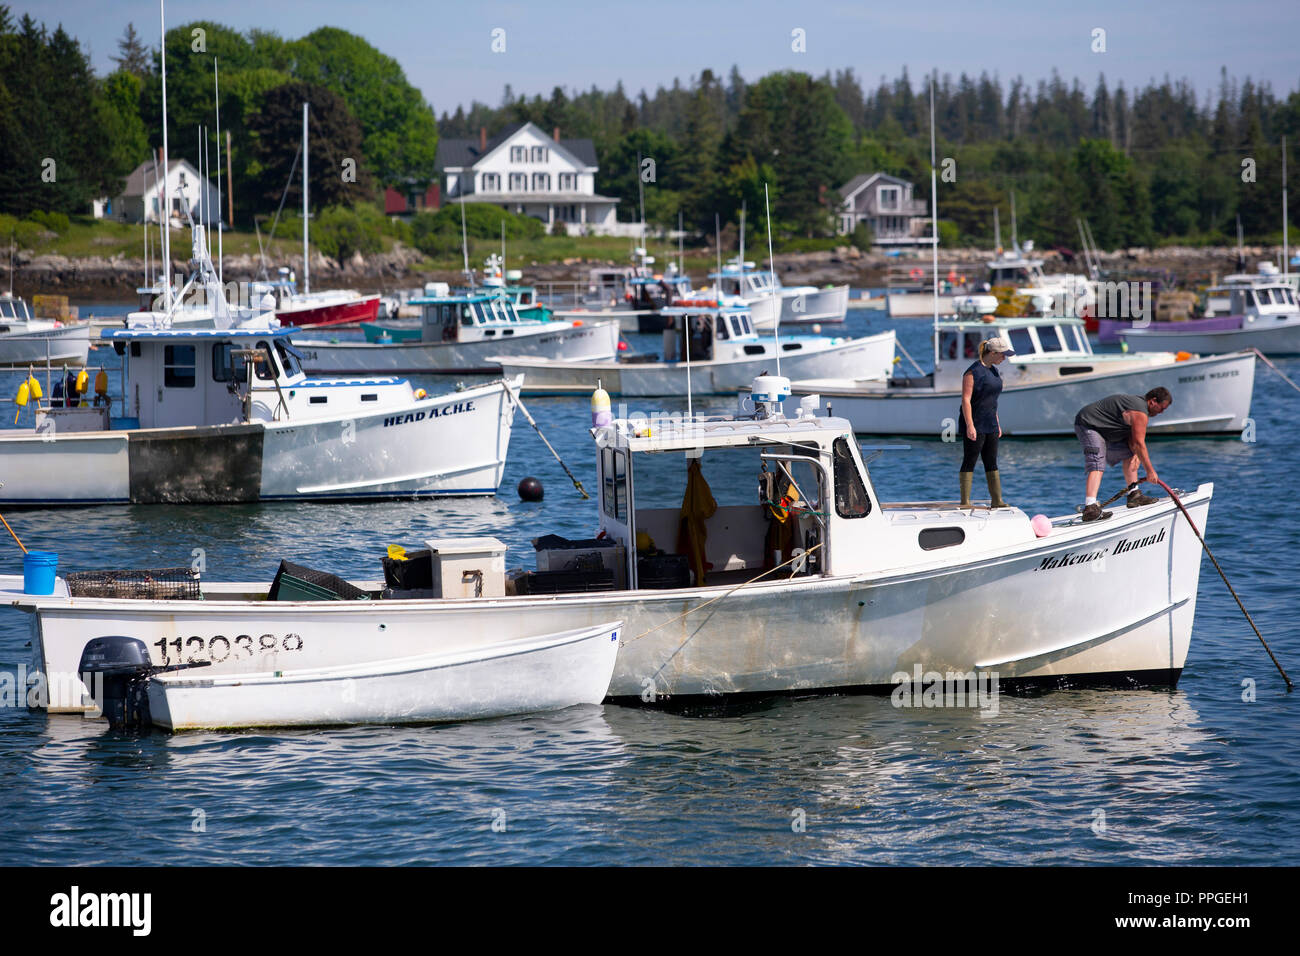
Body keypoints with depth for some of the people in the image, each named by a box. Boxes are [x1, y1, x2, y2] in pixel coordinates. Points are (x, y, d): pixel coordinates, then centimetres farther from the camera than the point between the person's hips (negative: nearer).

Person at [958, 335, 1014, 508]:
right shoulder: (974, 372, -14)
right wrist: (969, 426, -23)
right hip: (974, 425, -9)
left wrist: (997, 424, 22)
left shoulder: (993, 371, 14)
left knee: (992, 463, 9)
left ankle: (997, 500, 11)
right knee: (969, 461, -5)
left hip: (989, 424, 9)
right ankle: (965, 502, -3)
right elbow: (966, 399, -18)